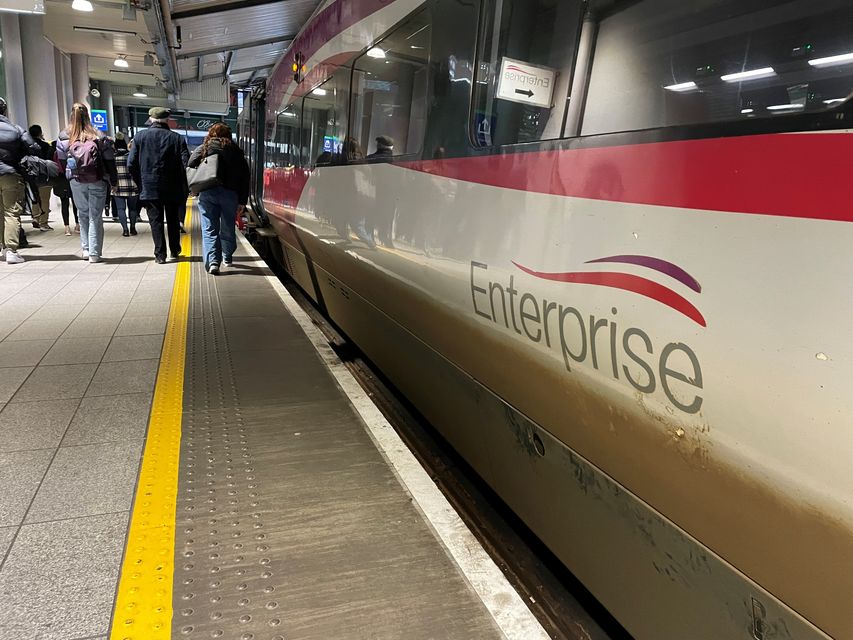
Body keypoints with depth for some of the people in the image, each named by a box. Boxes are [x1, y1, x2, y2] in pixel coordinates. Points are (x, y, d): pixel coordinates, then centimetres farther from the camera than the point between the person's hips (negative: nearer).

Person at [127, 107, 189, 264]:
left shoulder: (140, 136, -1)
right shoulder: (177, 138, -4)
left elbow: (131, 164, -4)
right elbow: (186, 164, -10)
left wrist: (140, 183, 8)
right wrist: (184, 188, -1)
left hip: (149, 188, 0)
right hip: (172, 189, 0)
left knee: (155, 220, 5)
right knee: (173, 220, 16)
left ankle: (160, 254, 2)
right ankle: (175, 250, 27)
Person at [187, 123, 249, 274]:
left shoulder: (203, 149, 8)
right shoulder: (236, 151, 10)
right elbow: (245, 177, 6)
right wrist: (242, 201, 7)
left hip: (207, 194, -1)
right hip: (230, 194, 1)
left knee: (209, 229, 0)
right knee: (227, 228, 16)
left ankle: (212, 261, -14)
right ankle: (227, 257, 32)